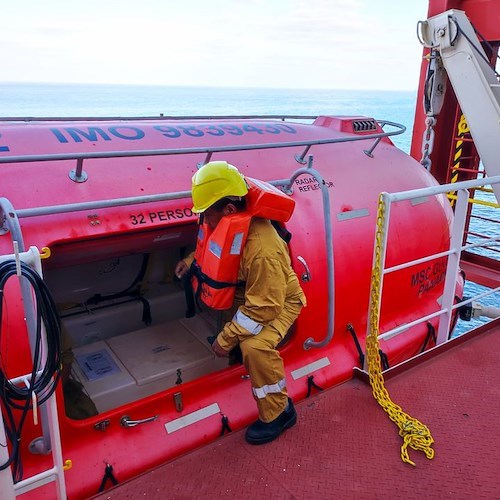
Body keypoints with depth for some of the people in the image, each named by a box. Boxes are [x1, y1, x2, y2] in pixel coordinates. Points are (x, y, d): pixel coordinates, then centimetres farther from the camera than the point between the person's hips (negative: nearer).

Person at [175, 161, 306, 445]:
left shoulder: (263, 251, -40)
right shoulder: (230, 225, -14)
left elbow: (263, 308, -33)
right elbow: (212, 248, 13)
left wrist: (227, 338, -26)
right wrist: (192, 260, -3)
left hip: (279, 302, -9)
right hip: (246, 292, 9)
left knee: (255, 346, -34)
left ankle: (278, 414, -9)